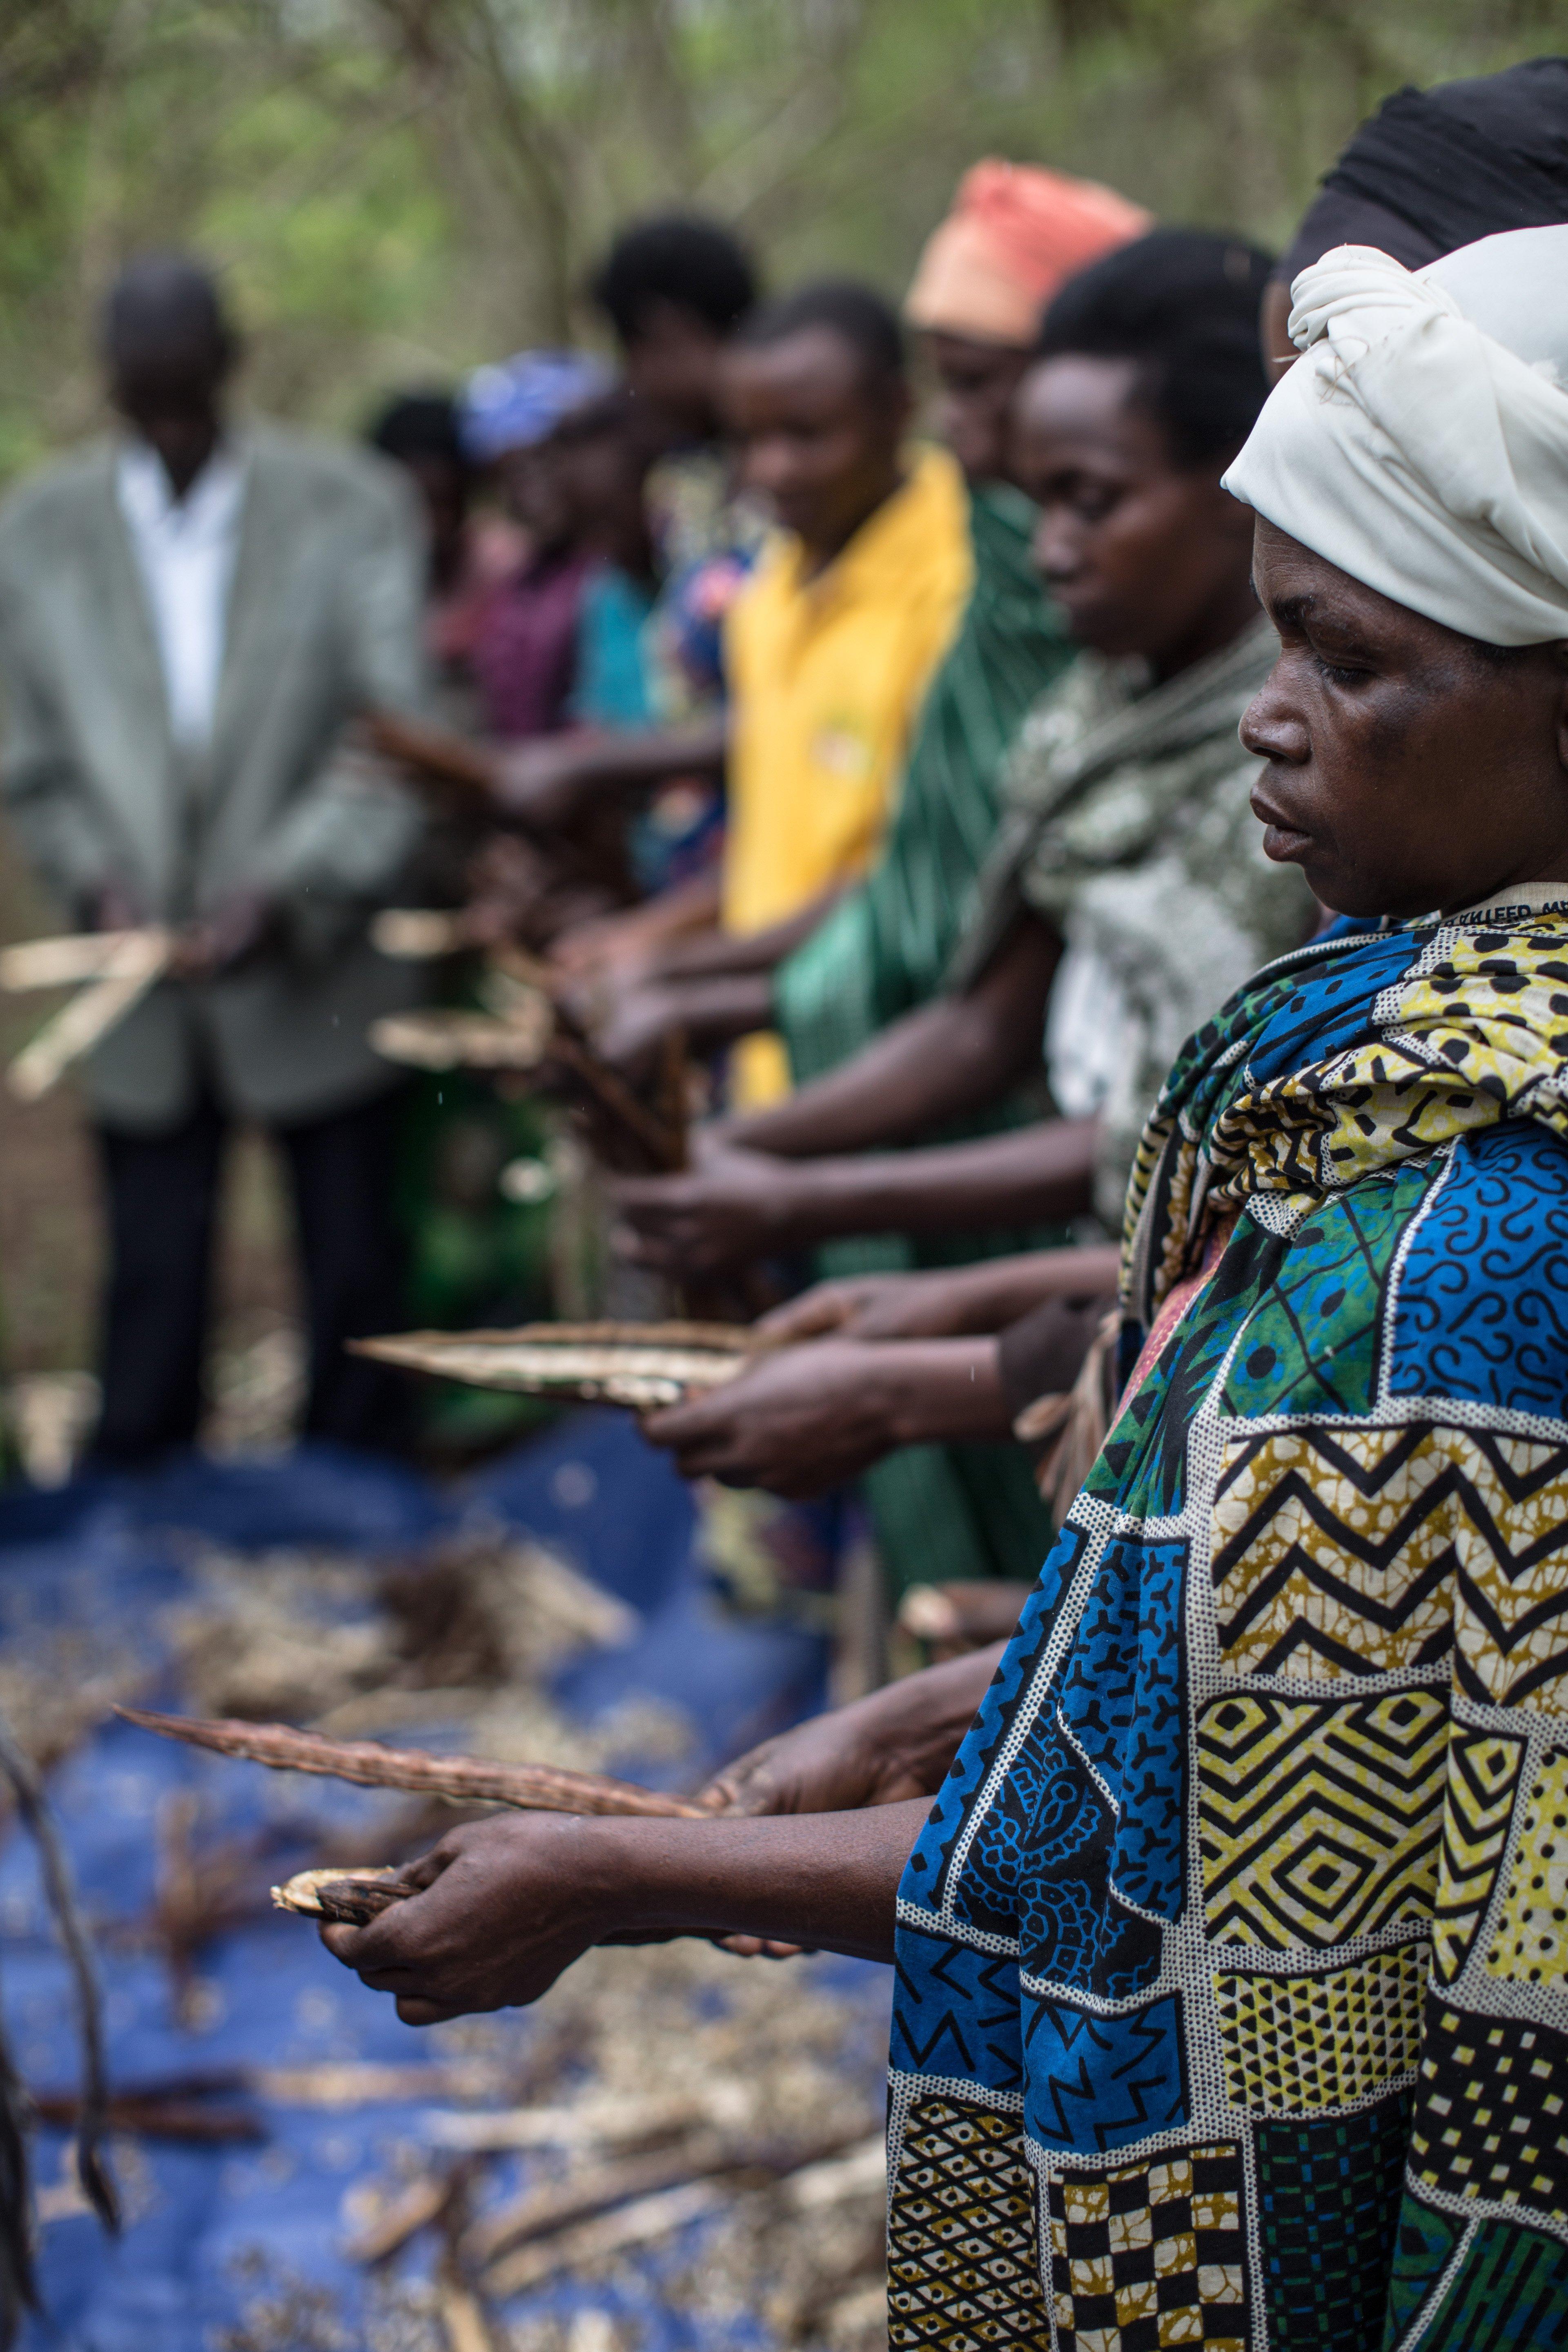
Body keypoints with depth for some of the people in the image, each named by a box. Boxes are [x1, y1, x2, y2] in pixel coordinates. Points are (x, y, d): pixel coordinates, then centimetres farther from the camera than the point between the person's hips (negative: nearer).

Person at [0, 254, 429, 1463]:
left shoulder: (351, 507, -4)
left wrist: (288, 893, -19)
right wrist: (97, 881, -11)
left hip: (318, 986, -1)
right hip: (145, 1013, 1)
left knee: (354, 1292, 10)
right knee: (151, 1299, 7)